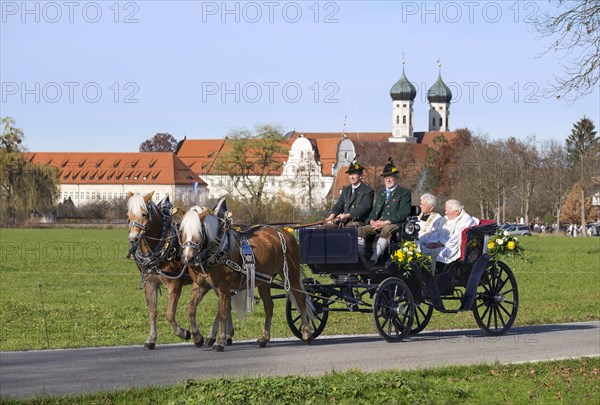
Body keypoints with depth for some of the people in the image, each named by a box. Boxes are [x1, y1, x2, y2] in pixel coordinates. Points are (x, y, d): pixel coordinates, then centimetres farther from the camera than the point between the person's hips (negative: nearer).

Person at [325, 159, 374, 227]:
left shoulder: (368, 191, 0)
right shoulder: (346, 190, 23)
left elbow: (363, 209, -13)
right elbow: (339, 205, 12)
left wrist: (347, 215, -27)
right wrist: (332, 215, -12)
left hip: (359, 222, -6)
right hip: (345, 222, 6)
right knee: (329, 224, -20)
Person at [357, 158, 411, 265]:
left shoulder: (404, 193, 6)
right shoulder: (380, 194, 27)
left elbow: (404, 213, -6)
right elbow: (374, 211, 23)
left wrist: (386, 222, -16)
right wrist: (371, 220, -2)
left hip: (394, 224, -6)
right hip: (377, 224, 6)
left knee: (386, 230, -39)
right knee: (361, 230, -20)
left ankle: (373, 260, -45)